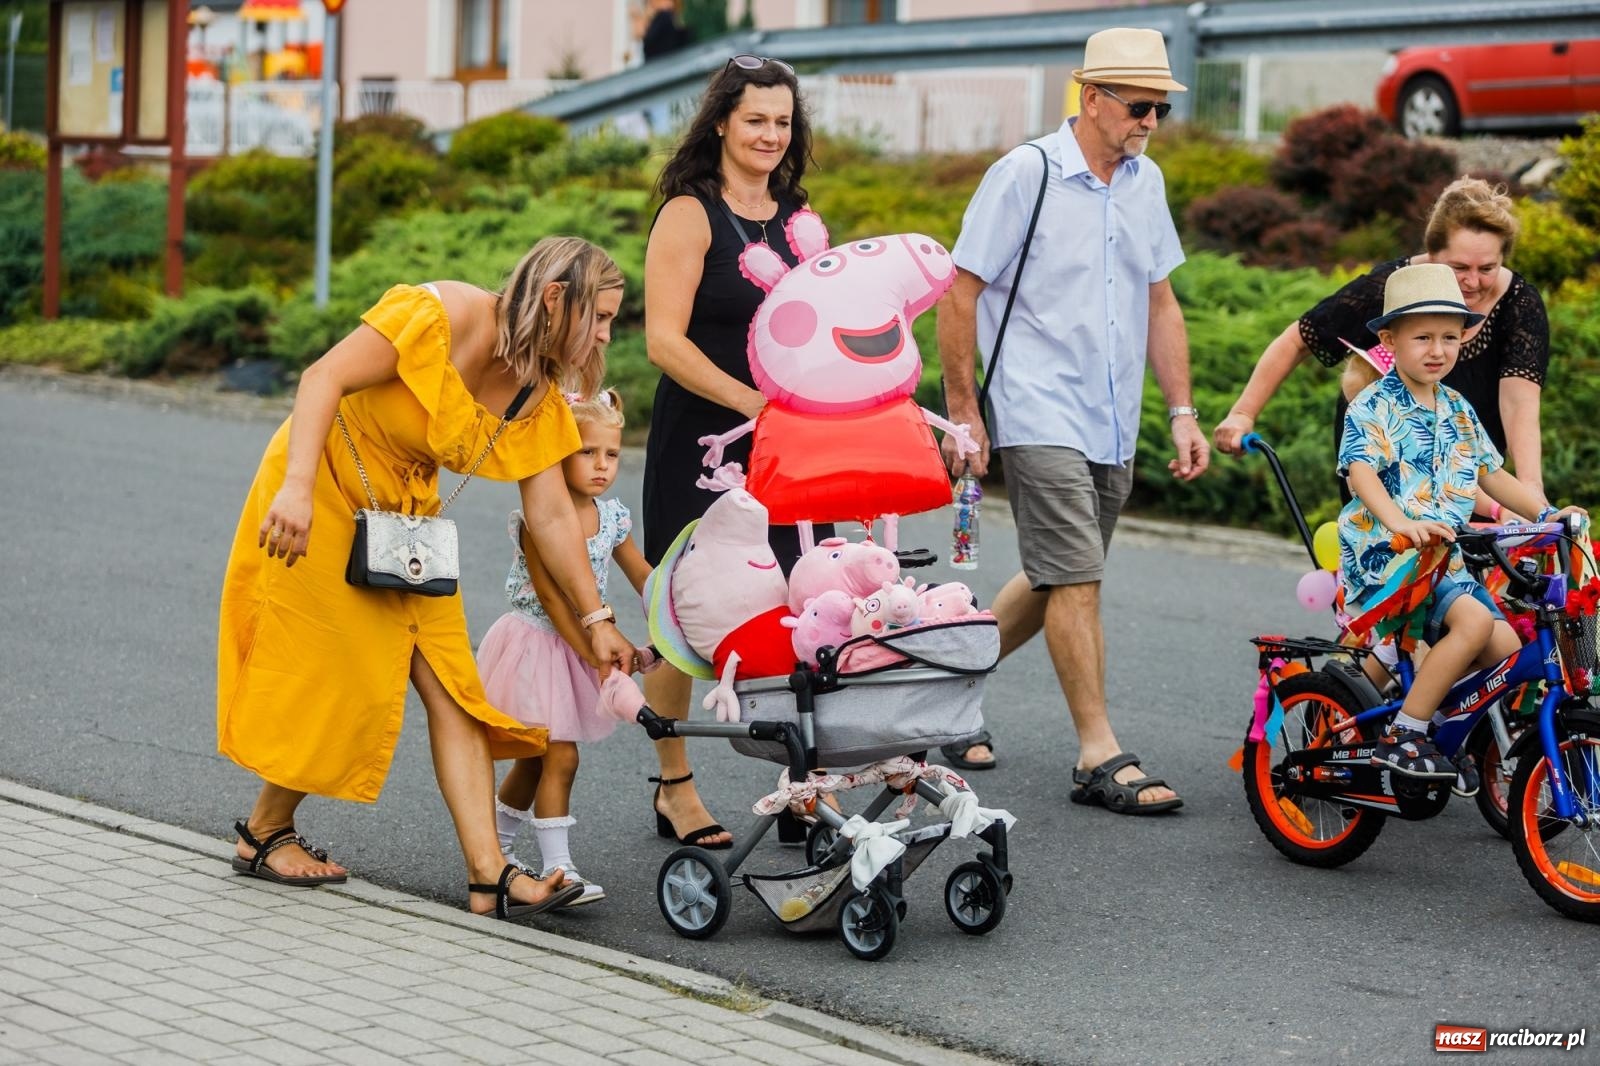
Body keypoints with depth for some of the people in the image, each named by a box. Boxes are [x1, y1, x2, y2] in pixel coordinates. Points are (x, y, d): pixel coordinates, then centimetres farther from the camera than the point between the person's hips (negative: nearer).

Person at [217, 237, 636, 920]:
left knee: (451, 682, -3)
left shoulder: (539, 395, -2)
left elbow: (551, 515, 2)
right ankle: (265, 834, 19)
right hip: (324, 491, -7)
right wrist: (296, 488, -37)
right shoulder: (445, 314, -25)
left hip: (404, 512, 7)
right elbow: (323, 378, -27)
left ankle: (488, 876, -5)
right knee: (337, 676, -3)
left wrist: (596, 619, 1)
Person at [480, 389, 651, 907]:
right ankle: (557, 868, -10)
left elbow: (642, 577, 12)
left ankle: (494, 847, 33)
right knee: (560, 754, -13)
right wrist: (596, 655, -22)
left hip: (576, 648, 7)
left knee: (536, 757, 16)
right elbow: (551, 597, -20)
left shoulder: (611, 516, 2)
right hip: (535, 643, -7)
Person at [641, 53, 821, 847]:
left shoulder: (799, 219, 14)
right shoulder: (690, 215, -5)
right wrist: (750, 401, -21)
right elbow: (665, 340, -13)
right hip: (699, 446, -5)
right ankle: (674, 787, 17)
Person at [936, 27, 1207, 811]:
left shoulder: (1145, 182, 10)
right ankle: (1100, 757, -7)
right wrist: (962, 412, -9)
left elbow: (1159, 302, 17)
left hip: (1112, 425, 7)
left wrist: (1181, 411, 11)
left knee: (1055, 582, 13)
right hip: (1039, 416, -7)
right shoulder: (1025, 175, -10)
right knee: (1076, 580, -11)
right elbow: (960, 294, -8)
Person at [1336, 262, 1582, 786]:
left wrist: (1548, 513, 9)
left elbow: (1491, 473, 21)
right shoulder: (1374, 406, -8)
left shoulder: (1457, 410, 16)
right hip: (1383, 555, -7)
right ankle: (1402, 737, -22)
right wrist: (1400, 522, -39)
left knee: (1507, 647, -6)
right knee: (1474, 621, -28)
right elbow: (1361, 472, -23)